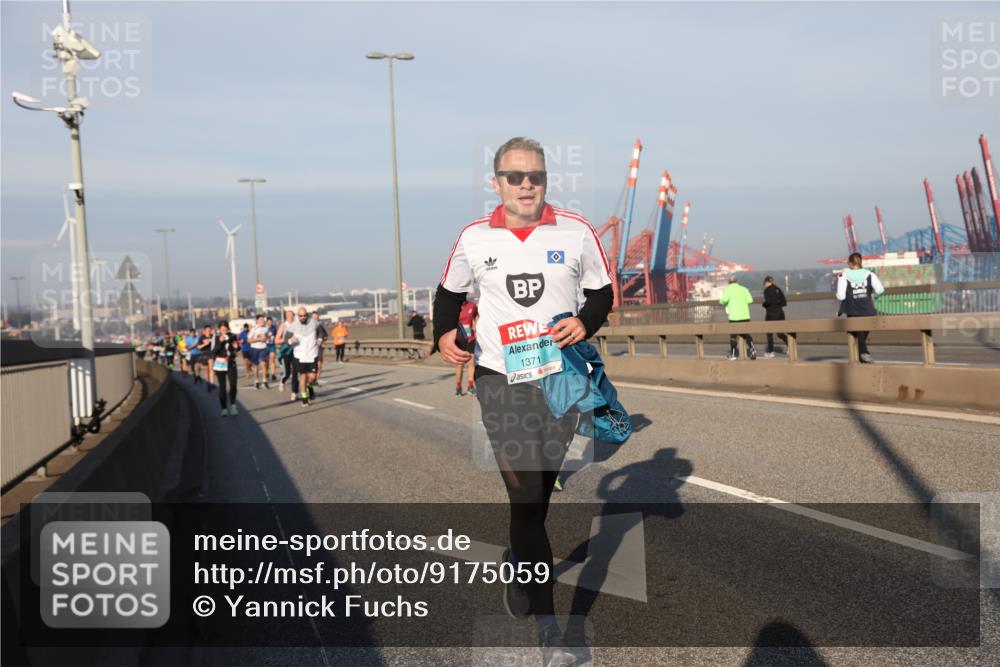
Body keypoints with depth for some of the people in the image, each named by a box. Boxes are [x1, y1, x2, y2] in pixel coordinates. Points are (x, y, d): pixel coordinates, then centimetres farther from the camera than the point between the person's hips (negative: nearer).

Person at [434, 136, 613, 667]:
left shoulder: (576, 232, -1)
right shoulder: (473, 239, 0)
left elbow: (602, 291, 8)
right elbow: (450, 292, 15)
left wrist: (585, 322, -12)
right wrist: (444, 334, -3)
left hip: (560, 376, 2)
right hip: (500, 378, -1)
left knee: (537, 494, 14)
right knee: (526, 497, -8)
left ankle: (519, 562, 45)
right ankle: (547, 624, -2)